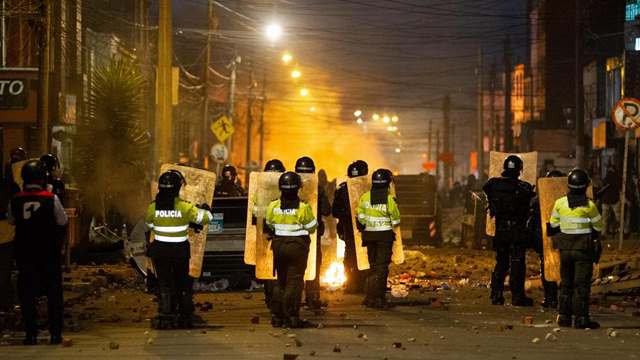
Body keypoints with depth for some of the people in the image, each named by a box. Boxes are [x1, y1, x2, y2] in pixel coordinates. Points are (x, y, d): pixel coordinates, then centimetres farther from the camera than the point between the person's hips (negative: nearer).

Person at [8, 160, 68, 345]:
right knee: (54, 293, 8)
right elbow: (62, 221, -1)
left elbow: (11, 221, 10)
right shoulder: (51, 198, -11)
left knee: (27, 294, 8)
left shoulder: (15, 201, -5)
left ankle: (30, 334, 5)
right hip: (49, 253, -1)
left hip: (24, 253, 1)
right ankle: (55, 333, 7)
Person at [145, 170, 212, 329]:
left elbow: (149, 226, 7)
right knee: (183, 283, 15)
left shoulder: (153, 208, -9)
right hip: (180, 250, -1)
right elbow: (206, 217, -5)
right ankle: (185, 317, 23)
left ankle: (165, 316, -1)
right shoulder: (185, 207, -15)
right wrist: (205, 208, 18)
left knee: (164, 283, 7)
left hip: (160, 250, 1)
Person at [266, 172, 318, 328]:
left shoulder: (273, 206, -3)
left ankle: (276, 316, 18)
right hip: (297, 246, -4)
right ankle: (291, 317, -3)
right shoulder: (303, 208, -15)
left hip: (278, 245, 4)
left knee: (281, 281, 16)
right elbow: (312, 227, -5)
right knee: (294, 281, 0)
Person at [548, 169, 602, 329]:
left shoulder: (560, 203, -4)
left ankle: (564, 316, 15)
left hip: (565, 248, 4)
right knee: (582, 284, -1)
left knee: (566, 283, 14)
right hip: (584, 249, -4)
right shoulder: (589, 205, -13)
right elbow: (598, 226, -2)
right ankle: (581, 318, -3)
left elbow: (553, 225, 5)